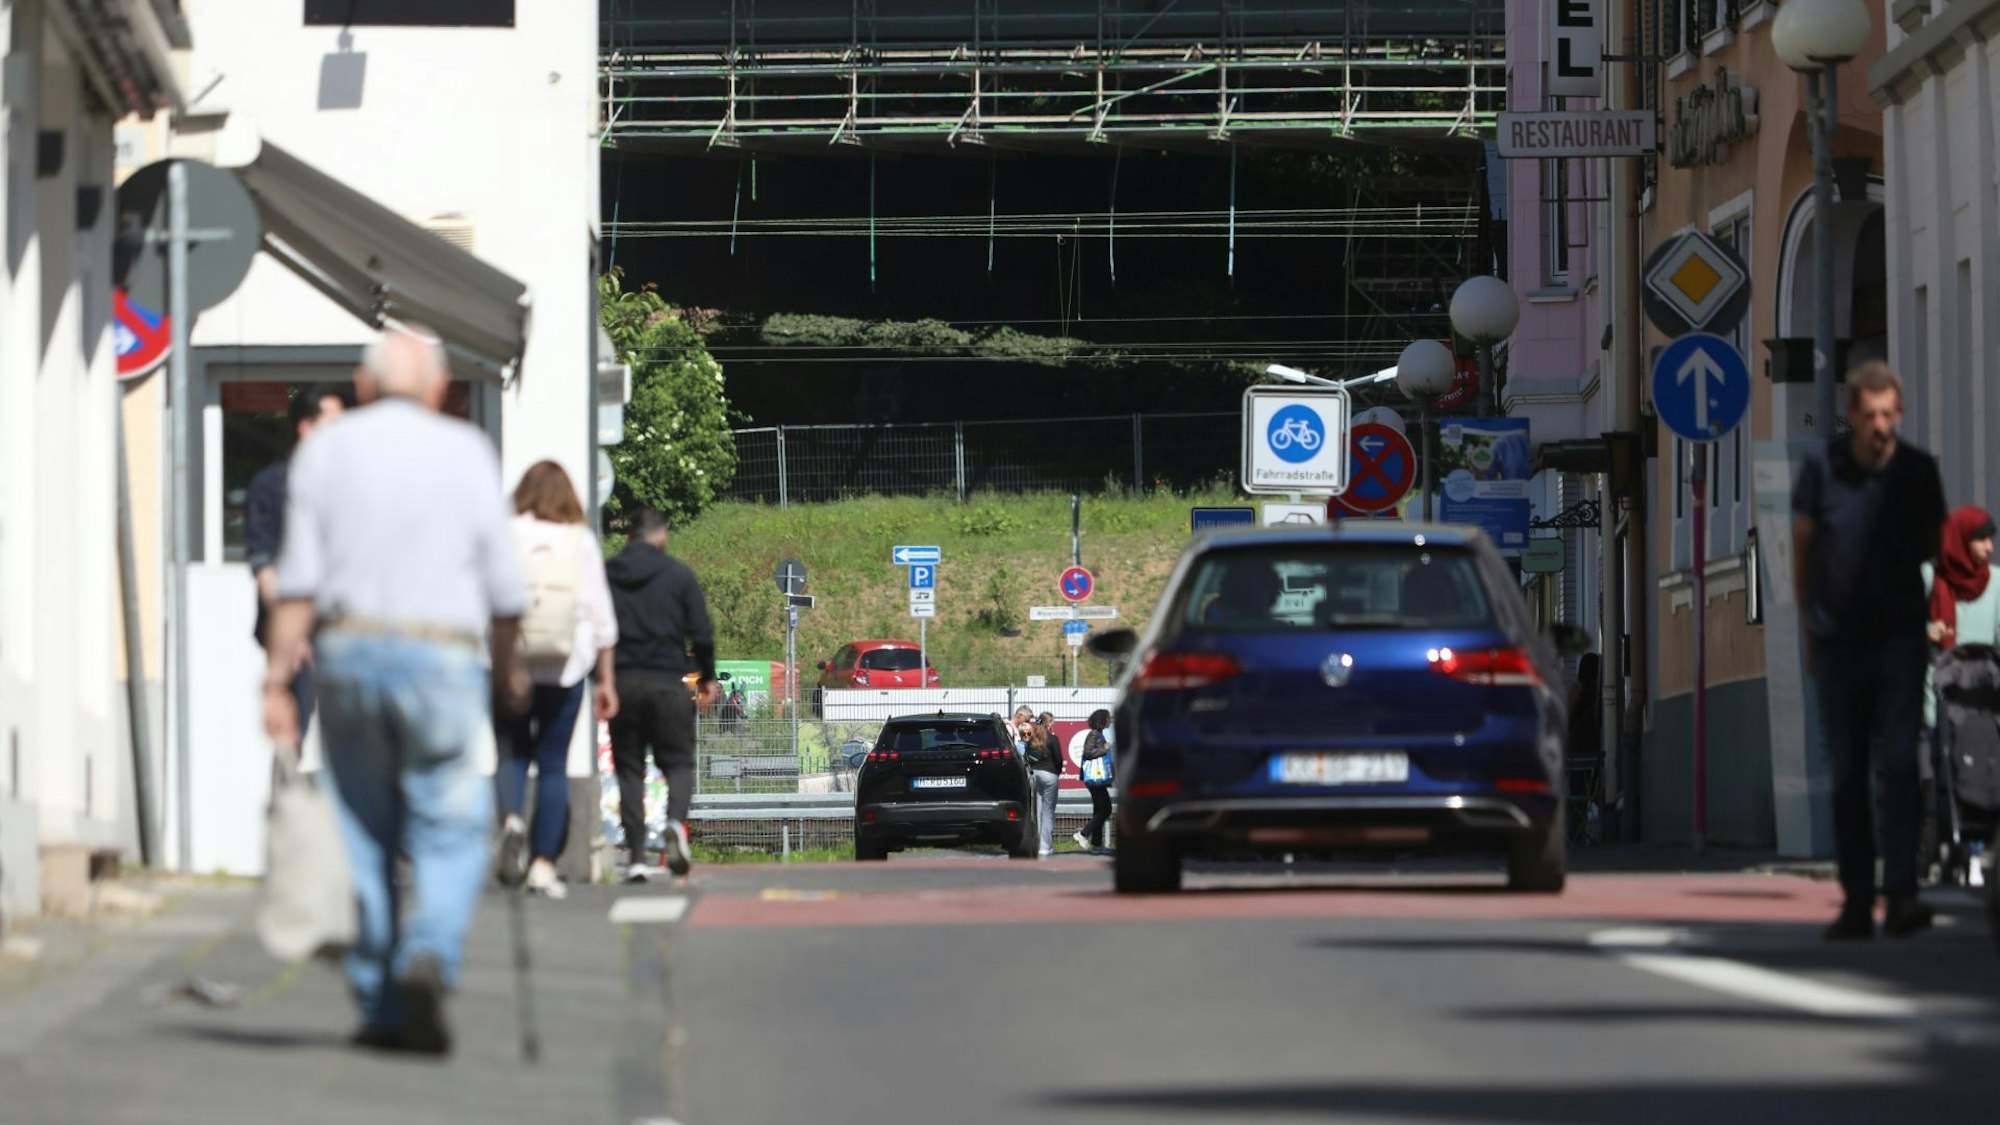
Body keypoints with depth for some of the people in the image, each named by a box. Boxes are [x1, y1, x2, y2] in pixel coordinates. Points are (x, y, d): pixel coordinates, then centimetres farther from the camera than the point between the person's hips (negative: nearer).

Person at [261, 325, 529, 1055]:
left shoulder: (325, 451, 7)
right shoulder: (466, 452, 3)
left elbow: (298, 578, 0)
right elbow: (503, 585, 4)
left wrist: (277, 678, 0)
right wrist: (507, 669, 18)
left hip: (347, 649, 2)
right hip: (441, 659, -2)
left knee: (364, 837, 10)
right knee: (451, 831, 2)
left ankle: (381, 1007, 11)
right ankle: (429, 960, -24)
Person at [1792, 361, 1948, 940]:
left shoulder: (1917, 470, -1)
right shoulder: (1822, 464, -2)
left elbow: (1933, 544, 14)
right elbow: (1802, 546, 7)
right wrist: (1809, 626, 7)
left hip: (1899, 636, -1)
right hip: (1837, 639, 1)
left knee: (1900, 762, -13)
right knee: (1847, 775, 5)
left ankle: (1900, 896, -17)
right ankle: (1856, 903, 11)